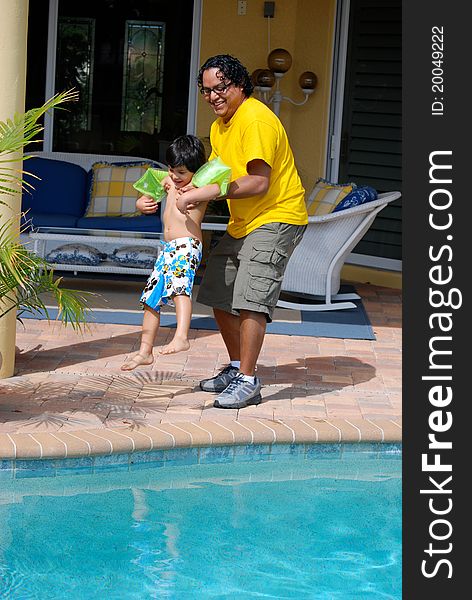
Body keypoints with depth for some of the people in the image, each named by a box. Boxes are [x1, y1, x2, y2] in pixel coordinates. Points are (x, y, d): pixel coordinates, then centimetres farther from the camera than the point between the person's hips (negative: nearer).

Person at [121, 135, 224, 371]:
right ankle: (145, 351, 25)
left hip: (187, 245, -9)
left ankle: (181, 337, -50)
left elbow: (217, 188, -30)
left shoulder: (199, 185, -7)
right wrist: (142, 203, 5)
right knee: (151, 299, 14)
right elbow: (145, 199, 28)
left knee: (179, 286, -34)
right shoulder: (168, 181, 17)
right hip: (168, 248, 9)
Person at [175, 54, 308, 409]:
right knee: (219, 296, 12)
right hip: (243, 223, 10)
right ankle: (236, 368, 26)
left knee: (250, 299, -18)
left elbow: (259, 182, -25)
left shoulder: (256, 119, -19)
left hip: (276, 218, -10)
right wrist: (193, 187, -2)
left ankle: (248, 381, -12)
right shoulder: (220, 126, 13)